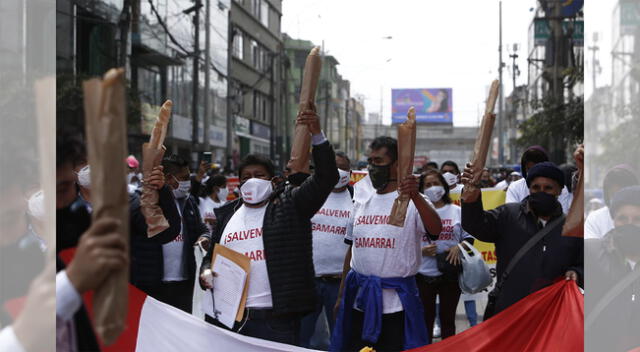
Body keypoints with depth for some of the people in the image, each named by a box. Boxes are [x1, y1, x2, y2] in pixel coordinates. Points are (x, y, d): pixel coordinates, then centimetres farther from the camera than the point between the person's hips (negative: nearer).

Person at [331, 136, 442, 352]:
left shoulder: (413, 202, -6)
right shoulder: (362, 205, 12)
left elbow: (435, 230, -25)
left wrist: (415, 196, -40)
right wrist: (341, 296, 17)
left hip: (395, 303, -5)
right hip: (359, 302, 6)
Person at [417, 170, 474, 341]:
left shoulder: (456, 211, 6)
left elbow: (469, 237, 9)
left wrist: (459, 247, -10)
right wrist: (421, 250, -15)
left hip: (450, 274, 1)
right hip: (424, 274, -1)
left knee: (448, 317, 10)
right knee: (426, 317, 7)